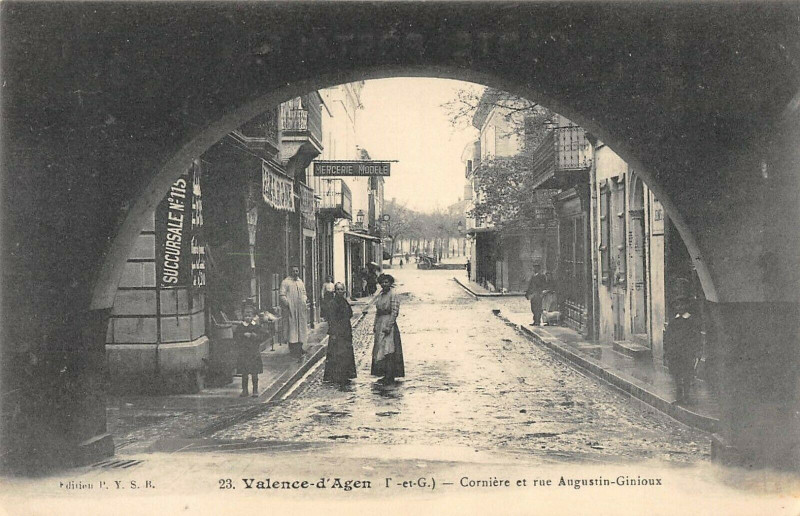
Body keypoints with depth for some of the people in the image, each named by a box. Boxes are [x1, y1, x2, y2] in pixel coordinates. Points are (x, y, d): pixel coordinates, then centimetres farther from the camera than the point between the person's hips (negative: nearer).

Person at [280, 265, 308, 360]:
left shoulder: (301, 282, 15)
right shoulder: (285, 282, -3)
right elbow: (282, 295, -8)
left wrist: (304, 301, 3)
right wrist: (287, 304, -17)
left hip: (300, 309, 6)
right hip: (290, 309, -6)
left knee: (301, 328, 6)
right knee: (292, 328, -6)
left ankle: (299, 348, 15)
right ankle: (293, 350, -3)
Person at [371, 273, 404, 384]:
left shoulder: (393, 294, -11)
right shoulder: (381, 294, 14)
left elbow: (394, 312, -16)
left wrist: (388, 326, -20)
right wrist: (375, 325, 14)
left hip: (388, 322, -9)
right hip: (380, 323, 9)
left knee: (388, 351, -9)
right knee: (380, 350, 10)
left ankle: (390, 377, -5)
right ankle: (386, 375, 17)